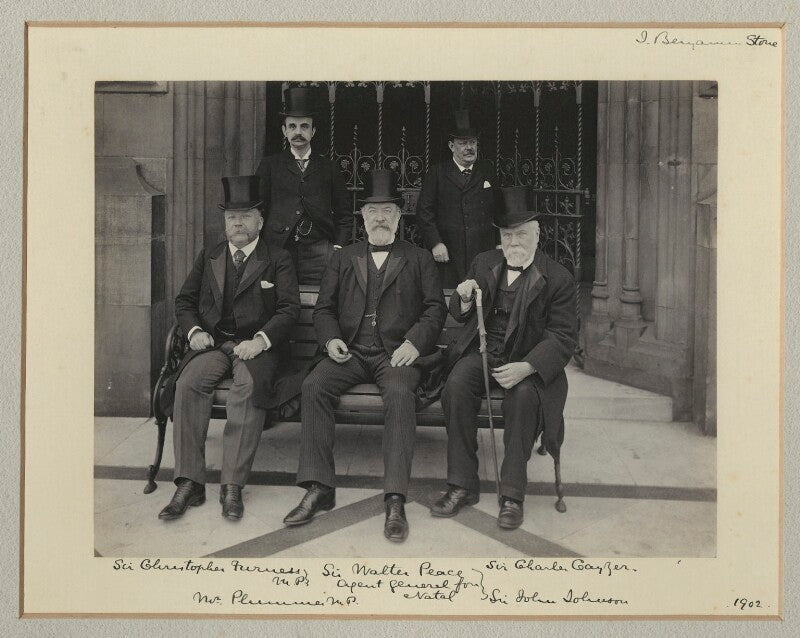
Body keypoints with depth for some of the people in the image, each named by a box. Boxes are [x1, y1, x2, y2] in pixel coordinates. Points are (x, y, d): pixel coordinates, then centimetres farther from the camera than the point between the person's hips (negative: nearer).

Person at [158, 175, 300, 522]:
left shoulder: (278, 260, 8)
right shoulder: (208, 258, 20)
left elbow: (290, 308, -2)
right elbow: (184, 300, 21)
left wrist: (260, 340, -18)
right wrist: (194, 330, -1)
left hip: (258, 345, -3)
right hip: (213, 341, 3)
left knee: (248, 388, -34)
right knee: (188, 383, -27)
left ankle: (232, 485, -32)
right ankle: (189, 483, -24)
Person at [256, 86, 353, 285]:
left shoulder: (328, 168, 15)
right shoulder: (270, 165, 12)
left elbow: (344, 212, 14)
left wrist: (339, 246, 1)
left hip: (320, 252, 1)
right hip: (278, 251, 0)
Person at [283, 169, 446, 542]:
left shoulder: (418, 259, 16)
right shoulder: (343, 259, 21)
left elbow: (435, 308, 8)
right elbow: (324, 308, 17)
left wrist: (415, 342, -10)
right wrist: (330, 338, -5)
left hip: (396, 353, -2)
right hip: (351, 352, 3)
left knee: (400, 394, -35)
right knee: (313, 387, -27)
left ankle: (395, 500, -35)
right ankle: (319, 489, -24)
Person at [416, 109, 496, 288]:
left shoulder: (488, 172, 14)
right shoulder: (437, 173, 6)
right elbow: (424, 212, 1)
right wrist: (435, 243, -9)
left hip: (485, 253, 2)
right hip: (448, 255, -2)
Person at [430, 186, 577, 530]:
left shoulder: (557, 278, -2)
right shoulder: (484, 263, 12)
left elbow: (562, 337, -8)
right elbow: (460, 316, 19)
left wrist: (526, 367, -25)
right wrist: (464, 299, -7)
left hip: (527, 360, -3)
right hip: (482, 352, 3)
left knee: (523, 395, -34)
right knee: (456, 385, -27)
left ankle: (512, 494, -22)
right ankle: (462, 485, -19)